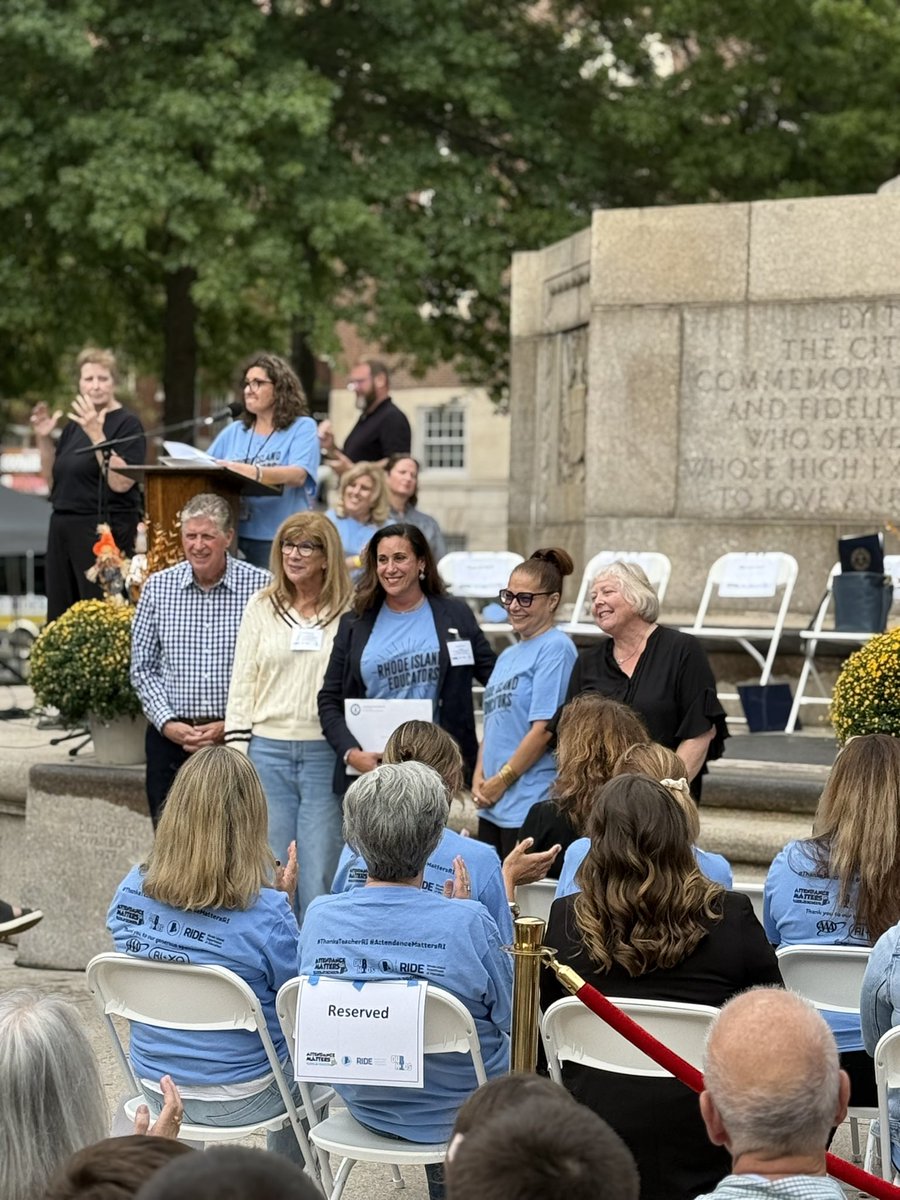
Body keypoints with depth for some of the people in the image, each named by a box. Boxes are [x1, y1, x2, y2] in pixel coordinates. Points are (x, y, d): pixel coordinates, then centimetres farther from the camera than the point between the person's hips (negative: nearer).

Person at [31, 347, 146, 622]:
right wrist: (44, 439, 6)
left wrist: (97, 434, -23)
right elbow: (53, 482, 19)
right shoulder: (74, 425, 16)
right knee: (60, 619, 3)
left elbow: (120, 483, -18)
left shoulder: (127, 424, -5)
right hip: (63, 527, 7)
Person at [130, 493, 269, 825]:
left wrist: (229, 726, -9)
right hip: (170, 736, 2)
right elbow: (143, 667, 9)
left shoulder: (260, 587, -2)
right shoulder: (157, 587, 6)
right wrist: (168, 723, -4)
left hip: (236, 736, -2)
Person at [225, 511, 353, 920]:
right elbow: (241, 684, 9)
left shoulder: (349, 613, 1)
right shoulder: (261, 607, 9)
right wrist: (237, 755, 2)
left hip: (325, 753, -2)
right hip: (268, 751, 2)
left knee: (320, 879, 0)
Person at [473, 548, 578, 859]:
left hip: (531, 805, -8)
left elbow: (544, 728, -15)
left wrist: (501, 781, -10)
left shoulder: (556, 648, -8)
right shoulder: (507, 656, 18)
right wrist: (479, 778, 4)